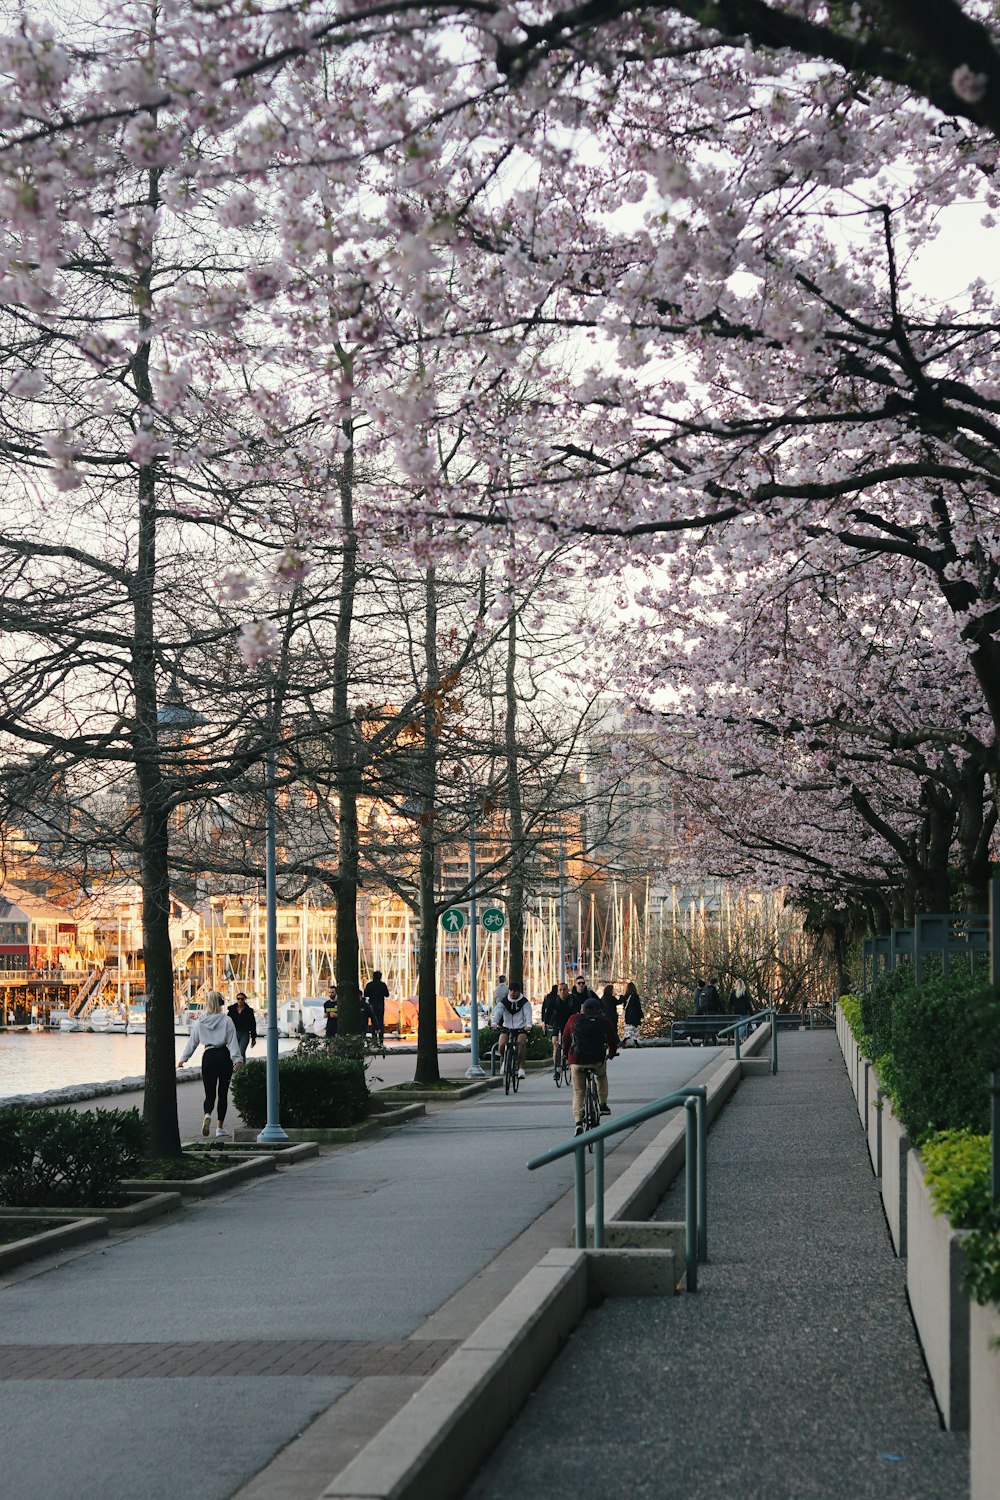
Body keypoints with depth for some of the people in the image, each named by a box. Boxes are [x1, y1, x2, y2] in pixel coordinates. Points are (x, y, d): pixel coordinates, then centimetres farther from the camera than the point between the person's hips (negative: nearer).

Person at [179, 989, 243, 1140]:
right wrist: (237, 1059, -12)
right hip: (224, 1056, -1)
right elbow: (232, 1042, -9)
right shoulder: (226, 1020, -3)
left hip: (208, 1057, 1)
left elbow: (192, 1041, 8)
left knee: (209, 1093, 7)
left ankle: (207, 1115, -24)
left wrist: (183, 1058, 16)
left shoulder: (200, 1022, 4)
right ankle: (220, 1127, 8)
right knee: (223, 1093, 9)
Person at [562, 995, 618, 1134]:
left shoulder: (573, 1020, 9)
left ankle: (578, 1123, -4)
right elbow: (613, 1038, 14)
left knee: (578, 1093, 11)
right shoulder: (603, 1021, 7)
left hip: (577, 1061, 0)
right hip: (597, 1060, 0)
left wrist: (566, 1054, 31)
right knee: (602, 1076, 35)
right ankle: (603, 1105, 29)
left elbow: (565, 1040, 15)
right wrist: (612, 1052, 33)